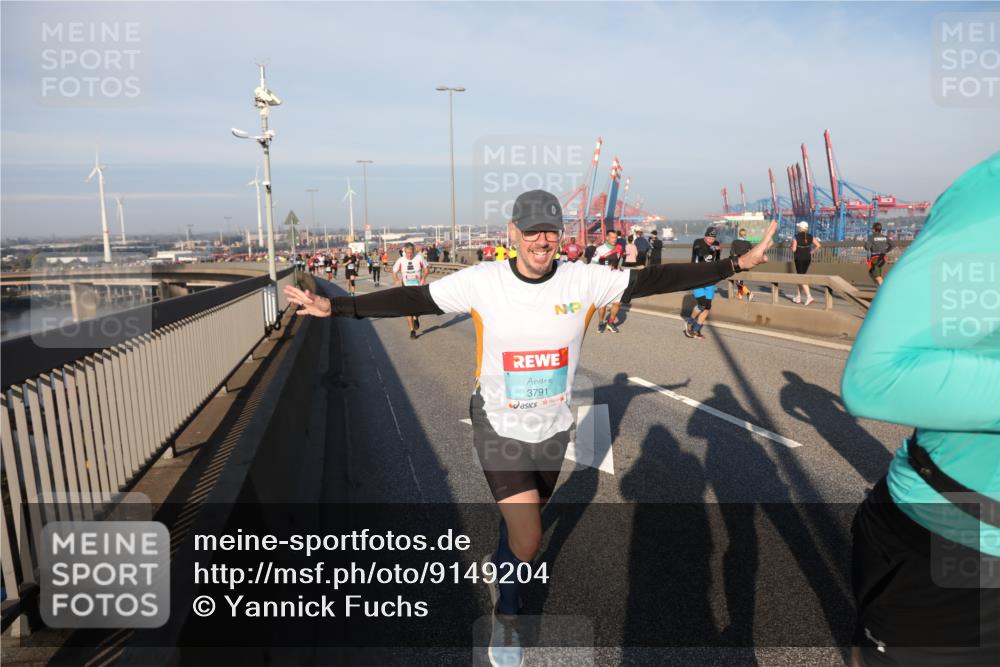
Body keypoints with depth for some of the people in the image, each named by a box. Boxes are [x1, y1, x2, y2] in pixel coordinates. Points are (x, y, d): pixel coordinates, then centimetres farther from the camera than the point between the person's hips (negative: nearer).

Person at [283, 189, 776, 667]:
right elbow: (411, 299, -14)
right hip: (499, 428, -3)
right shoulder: (481, 282, -15)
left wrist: (737, 264, -11)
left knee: (522, 521, 23)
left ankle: (496, 567, 58)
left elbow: (656, 279, -10)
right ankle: (506, 617, 26)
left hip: (554, 429, 3)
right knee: (528, 542, -7)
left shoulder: (583, 280, -11)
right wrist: (336, 306, -19)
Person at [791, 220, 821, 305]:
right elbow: (818, 245, -4)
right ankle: (798, 297, 23)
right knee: (800, 276, 18)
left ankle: (809, 296, -20)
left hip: (799, 258, -5)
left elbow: (794, 249, -15)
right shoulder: (810, 236, 3)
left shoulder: (796, 237, -11)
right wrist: (811, 252, 7)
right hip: (807, 258, 5)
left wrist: (793, 254, 6)